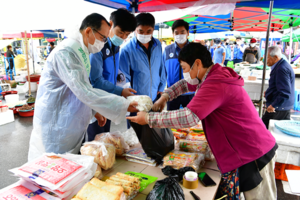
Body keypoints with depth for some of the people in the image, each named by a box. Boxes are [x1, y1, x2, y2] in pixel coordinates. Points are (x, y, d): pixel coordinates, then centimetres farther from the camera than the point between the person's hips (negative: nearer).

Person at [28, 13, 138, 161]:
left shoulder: (82, 52, 9)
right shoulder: (65, 52, -22)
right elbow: (84, 92, -30)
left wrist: (95, 110, 9)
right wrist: (124, 106, -27)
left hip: (71, 124, 9)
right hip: (55, 125, -9)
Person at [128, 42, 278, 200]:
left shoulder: (215, 85, -26)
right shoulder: (215, 76, 7)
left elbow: (188, 117, -35)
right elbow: (185, 84, 21)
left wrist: (148, 118, -24)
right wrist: (165, 96, 5)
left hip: (254, 155, -9)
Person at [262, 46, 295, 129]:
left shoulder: (282, 69, -22)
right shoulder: (283, 65, 12)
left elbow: (285, 92, -27)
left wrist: (273, 105, -23)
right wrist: (269, 92, 17)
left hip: (278, 108, -11)